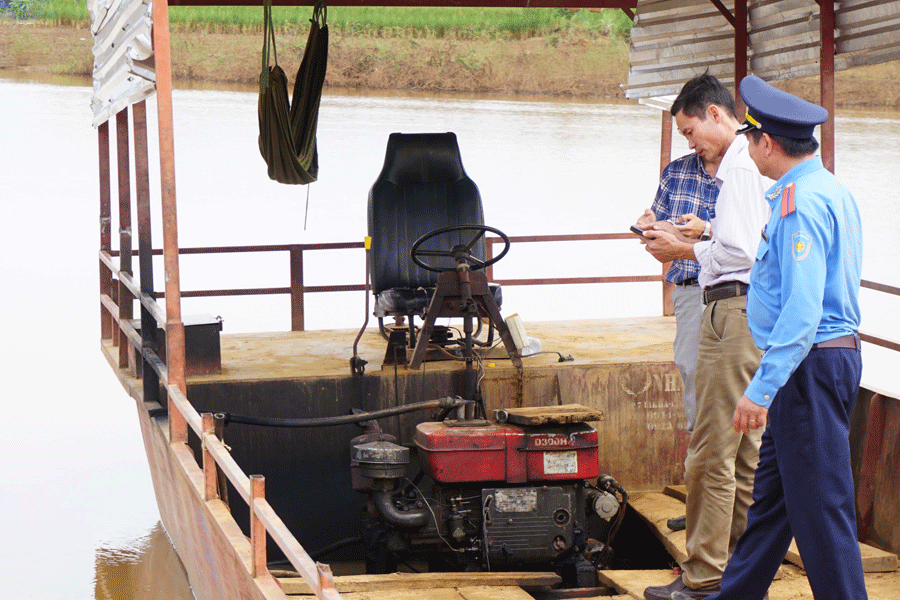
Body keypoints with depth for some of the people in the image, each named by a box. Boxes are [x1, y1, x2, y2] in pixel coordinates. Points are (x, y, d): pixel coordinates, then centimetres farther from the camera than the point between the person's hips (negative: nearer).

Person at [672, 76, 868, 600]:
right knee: (772, 493, 19)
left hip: (809, 365, -11)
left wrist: (762, 389, -27)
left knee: (821, 507, -5)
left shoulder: (801, 200, -19)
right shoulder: (831, 190, 13)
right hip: (832, 355, 11)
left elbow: (802, 309, -26)